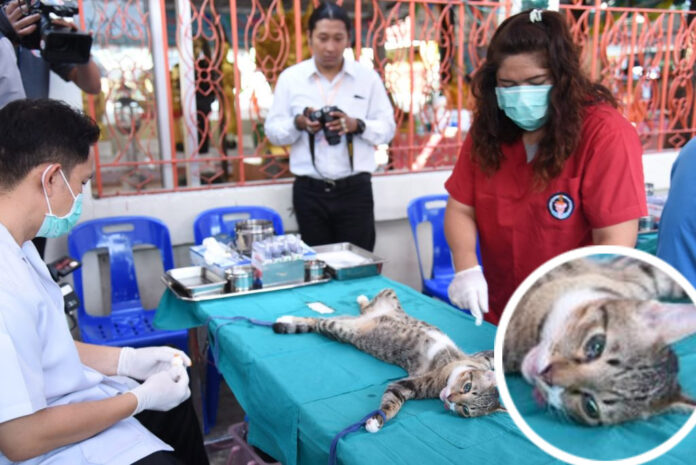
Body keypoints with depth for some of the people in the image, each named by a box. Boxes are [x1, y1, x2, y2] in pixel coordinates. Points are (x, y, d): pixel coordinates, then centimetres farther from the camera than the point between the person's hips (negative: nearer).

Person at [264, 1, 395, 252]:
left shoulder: (368, 77, 3)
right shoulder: (290, 78, 3)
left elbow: (387, 127, 4)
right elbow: (272, 131, 5)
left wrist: (357, 125, -15)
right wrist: (299, 123, -15)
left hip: (355, 188, 0)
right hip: (309, 190, 1)